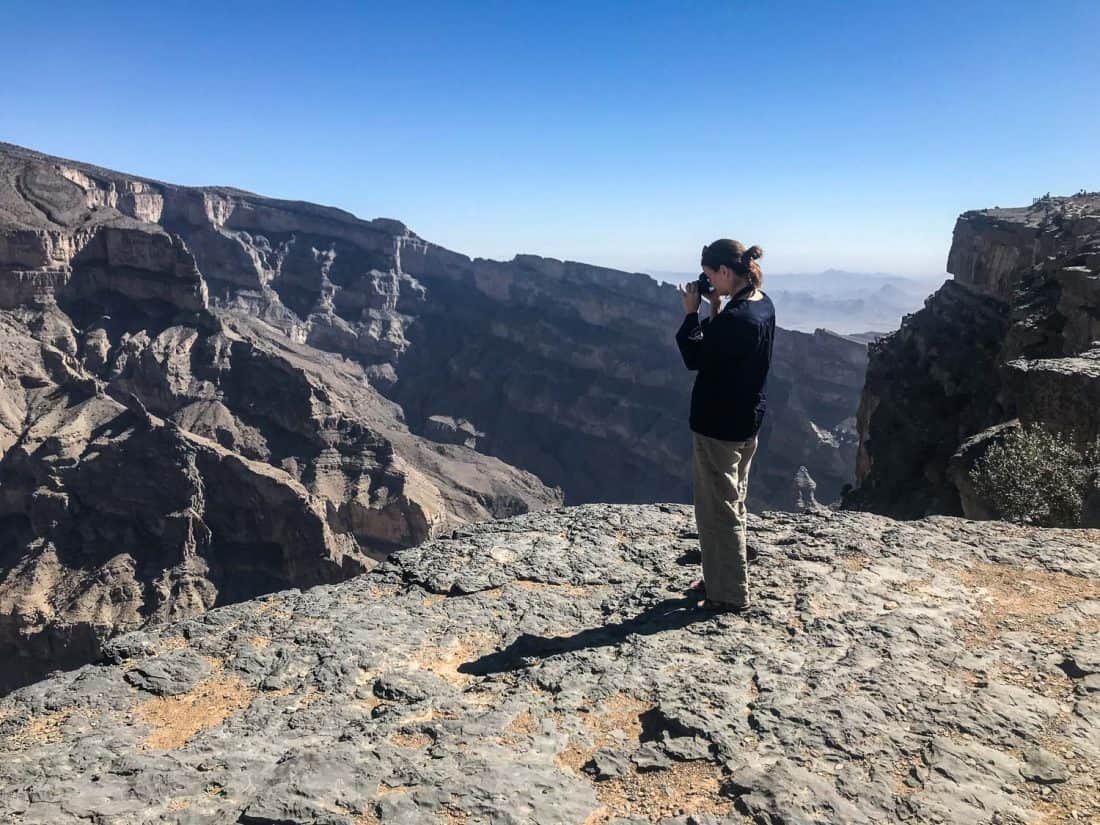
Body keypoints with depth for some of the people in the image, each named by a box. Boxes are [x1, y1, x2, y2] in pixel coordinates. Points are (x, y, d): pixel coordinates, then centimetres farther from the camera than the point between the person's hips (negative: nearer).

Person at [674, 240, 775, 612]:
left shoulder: (736, 318, -26)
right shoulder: (763, 304, 4)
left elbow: (695, 358, -16)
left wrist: (691, 312, -8)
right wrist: (716, 306, 3)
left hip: (718, 426, -10)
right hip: (747, 421, 10)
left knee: (717, 510, 4)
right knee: (732, 504, 20)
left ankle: (730, 595, 16)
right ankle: (720, 579, 36)